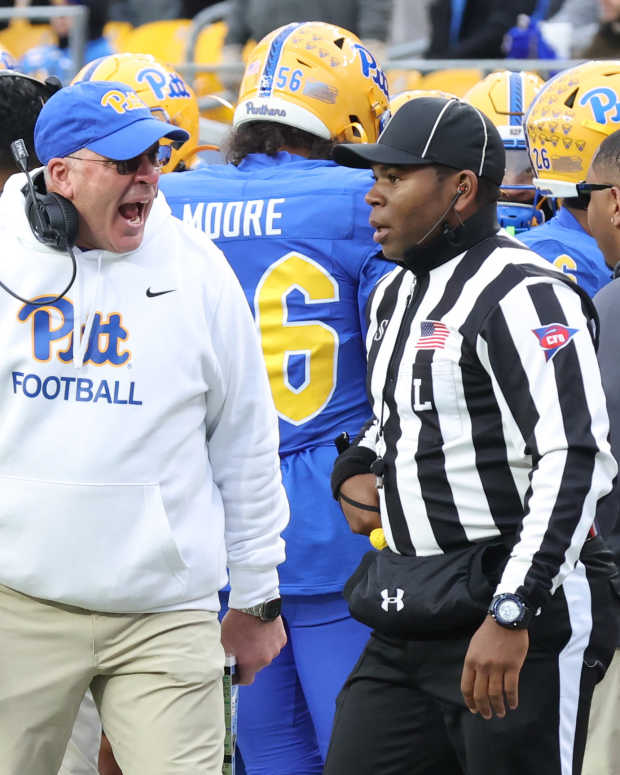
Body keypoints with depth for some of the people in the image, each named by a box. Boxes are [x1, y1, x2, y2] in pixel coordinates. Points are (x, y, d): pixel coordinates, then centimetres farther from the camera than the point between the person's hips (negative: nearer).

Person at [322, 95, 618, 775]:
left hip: (520, 620, -9)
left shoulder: (521, 296, -14)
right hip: (409, 620, 9)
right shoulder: (394, 296, 17)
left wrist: (512, 613, -25)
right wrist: (358, 471, 9)